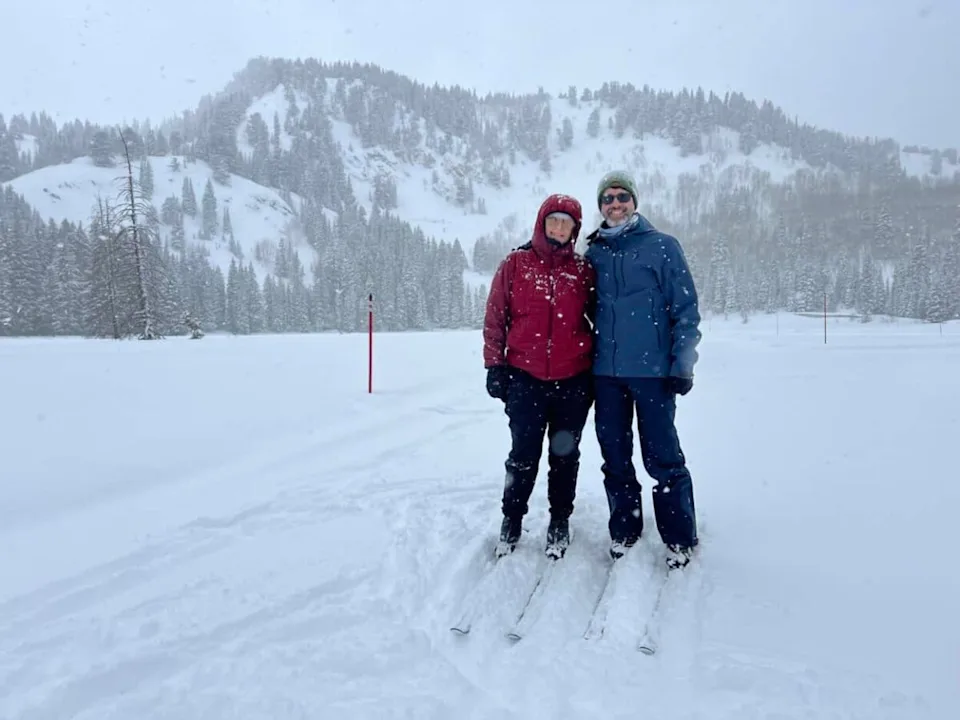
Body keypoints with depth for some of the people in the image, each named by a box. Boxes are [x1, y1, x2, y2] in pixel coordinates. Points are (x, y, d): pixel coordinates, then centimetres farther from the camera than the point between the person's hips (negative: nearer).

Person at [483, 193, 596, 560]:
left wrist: (596, 371, 9)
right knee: (523, 455, 5)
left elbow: (597, 321, 12)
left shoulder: (583, 270, 5)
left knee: (565, 456, 11)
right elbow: (495, 317, 3)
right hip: (525, 378, -1)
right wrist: (495, 366, -1)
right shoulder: (516, 263, 2)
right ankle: (512, 520, 23)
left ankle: (560, 522, 27)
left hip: (573, 381, 2)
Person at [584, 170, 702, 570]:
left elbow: (686, 308, -2)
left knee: (662, 457, 1)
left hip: (652, 369, -4)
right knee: (614, 455, 11)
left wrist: (683, 364, -8)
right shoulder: (593, 253, 11)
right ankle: (623, 530, 27)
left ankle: (680, 539, 16)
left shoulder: (662, 246, 0)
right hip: (605, 372, 4)